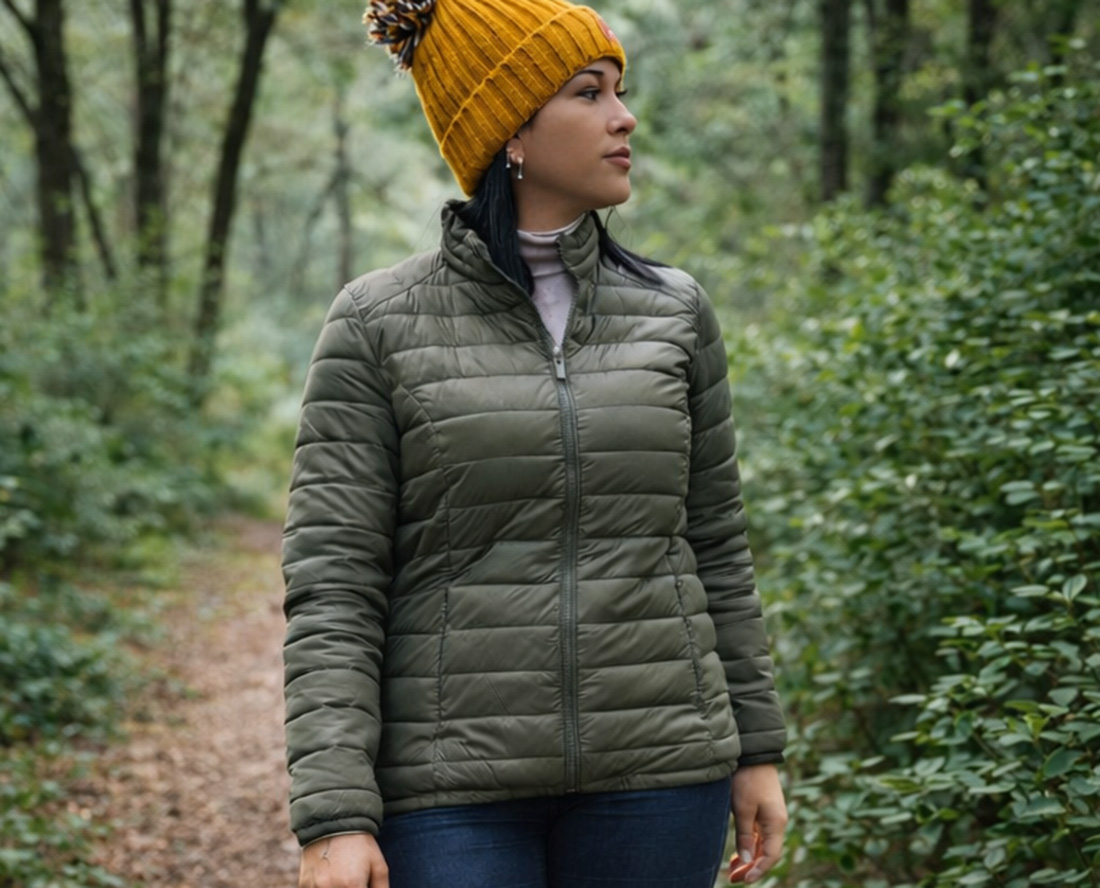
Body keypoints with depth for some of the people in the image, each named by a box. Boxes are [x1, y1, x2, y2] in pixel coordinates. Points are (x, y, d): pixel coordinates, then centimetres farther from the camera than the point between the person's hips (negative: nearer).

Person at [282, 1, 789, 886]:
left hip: (653, 776, 3)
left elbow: (714, 545, 13)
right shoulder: (377, 324, -3)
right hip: (455, 793, -3)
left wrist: (757, 747, 13)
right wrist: (334, 817, -14)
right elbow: (331, 587, -7)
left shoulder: (673, 310, 6)